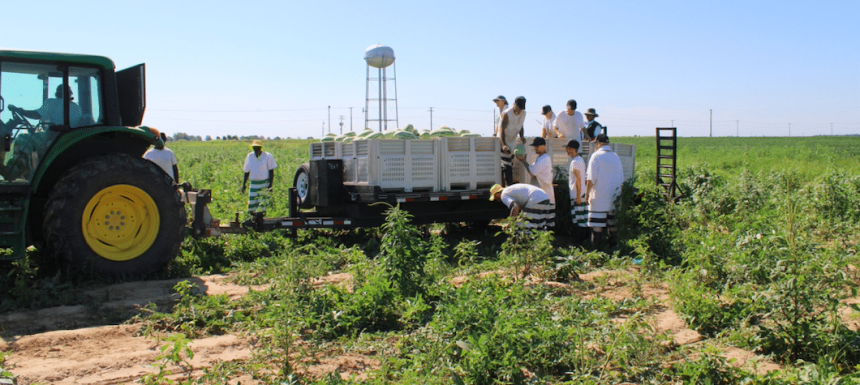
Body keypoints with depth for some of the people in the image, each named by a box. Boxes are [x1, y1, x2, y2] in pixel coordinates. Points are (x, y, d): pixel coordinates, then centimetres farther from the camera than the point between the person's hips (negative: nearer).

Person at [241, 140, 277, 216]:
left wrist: (270, 185, -9)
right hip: (254, 183, 4)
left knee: (262, 205, -7)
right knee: (251, 205, -1)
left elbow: (271, 171, -2)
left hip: (265, 184, -3)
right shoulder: (250, 156, 8)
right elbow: (247, 171, 15)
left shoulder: (267, 156, -2)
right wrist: (244, 184, 11)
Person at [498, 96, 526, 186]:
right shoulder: (506, 114, -21)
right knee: (507, 165, -14)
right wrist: (503, 145, -36)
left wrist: (522, 136, -7)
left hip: (513, 142, 7)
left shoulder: (523, 113, 1)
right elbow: (501, 130, -24)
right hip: (504, 142, -7)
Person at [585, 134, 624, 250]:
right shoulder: (616, 157, 11)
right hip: (614, 199, 6)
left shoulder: (596, 156, -8)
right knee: (612, 226, 9)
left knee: (597, 226, -6)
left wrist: (587, 193, -4)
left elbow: (591, 178, -12)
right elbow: (621, 179, 17)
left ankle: (595, 250, -8)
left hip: (599, 198, -6)